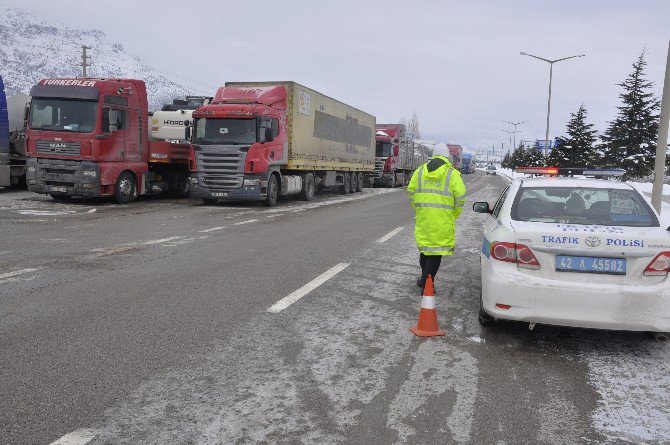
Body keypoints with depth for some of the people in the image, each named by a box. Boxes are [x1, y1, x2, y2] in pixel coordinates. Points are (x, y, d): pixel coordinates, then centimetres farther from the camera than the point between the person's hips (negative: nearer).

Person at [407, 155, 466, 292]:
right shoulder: (452, 174, -2)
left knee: (425, 245, 19)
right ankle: (427, 284, 2)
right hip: (443, 219, -3)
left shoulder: (420, 171, 8)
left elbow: (410, 192, 9)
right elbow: (460, 197, -6)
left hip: (423, 217, 4)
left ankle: (425, 279, 32)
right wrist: (454, 215, 7)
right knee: (436, 249, 3)